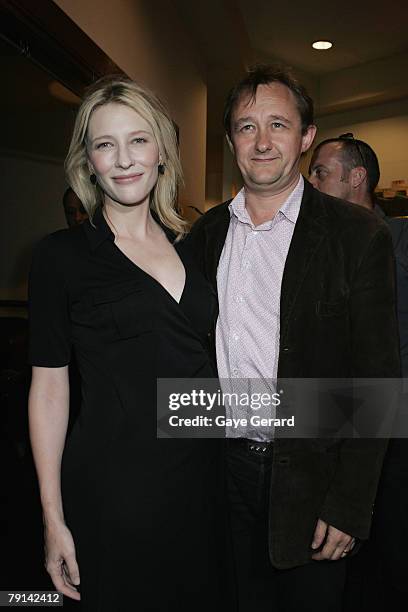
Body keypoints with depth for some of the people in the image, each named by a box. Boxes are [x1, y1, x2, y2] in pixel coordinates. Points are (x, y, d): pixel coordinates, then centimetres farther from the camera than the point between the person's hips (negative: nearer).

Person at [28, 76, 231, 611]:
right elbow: (49, 387, -7)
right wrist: (53, 518, -7)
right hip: (112, 485, -4)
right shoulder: (62, 255, -8)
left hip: (202, 472, 5)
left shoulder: (190, 246, 5)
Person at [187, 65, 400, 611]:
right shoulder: (207, 233, 3)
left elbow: (377, 382, -11)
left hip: (309, 480, -3)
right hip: (225, 465, 4)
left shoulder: (358, 236, -11)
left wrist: (348, 506, -13)